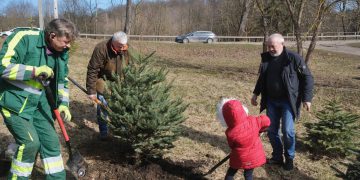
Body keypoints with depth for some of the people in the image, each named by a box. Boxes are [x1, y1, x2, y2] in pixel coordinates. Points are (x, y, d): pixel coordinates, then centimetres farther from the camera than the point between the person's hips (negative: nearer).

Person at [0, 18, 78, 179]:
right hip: (15, 101, -6)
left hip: (38, 102, 7)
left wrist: (63, 103, 0)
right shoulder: (24, 38, -19)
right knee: (30, 142, -12)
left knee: (51, 141, 6)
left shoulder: (61, 51, 1)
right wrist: (35, 71, -27)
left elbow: (61, 80, 11)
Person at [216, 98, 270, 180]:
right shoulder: (252, 121, -21)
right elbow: (266, 121, -4)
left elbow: (232, 146, -6)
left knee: (230, 173, 20)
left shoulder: (231, 133, -26)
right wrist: (258, 131, 9)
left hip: (239, 158, -3)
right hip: (254, 156, 3)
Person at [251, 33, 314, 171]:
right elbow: (262, 78, 18)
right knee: (272, 130, 8)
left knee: (287, 130, -7)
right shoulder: (266, 58, 4)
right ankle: (277, 156, 26)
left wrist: (307, 98, -11)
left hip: (288, 101, -5)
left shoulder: (294, 58, -12)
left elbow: (308, 78, -7)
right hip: (271, 100, 5)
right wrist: (256, 93, 18)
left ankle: (289, 158, 15)